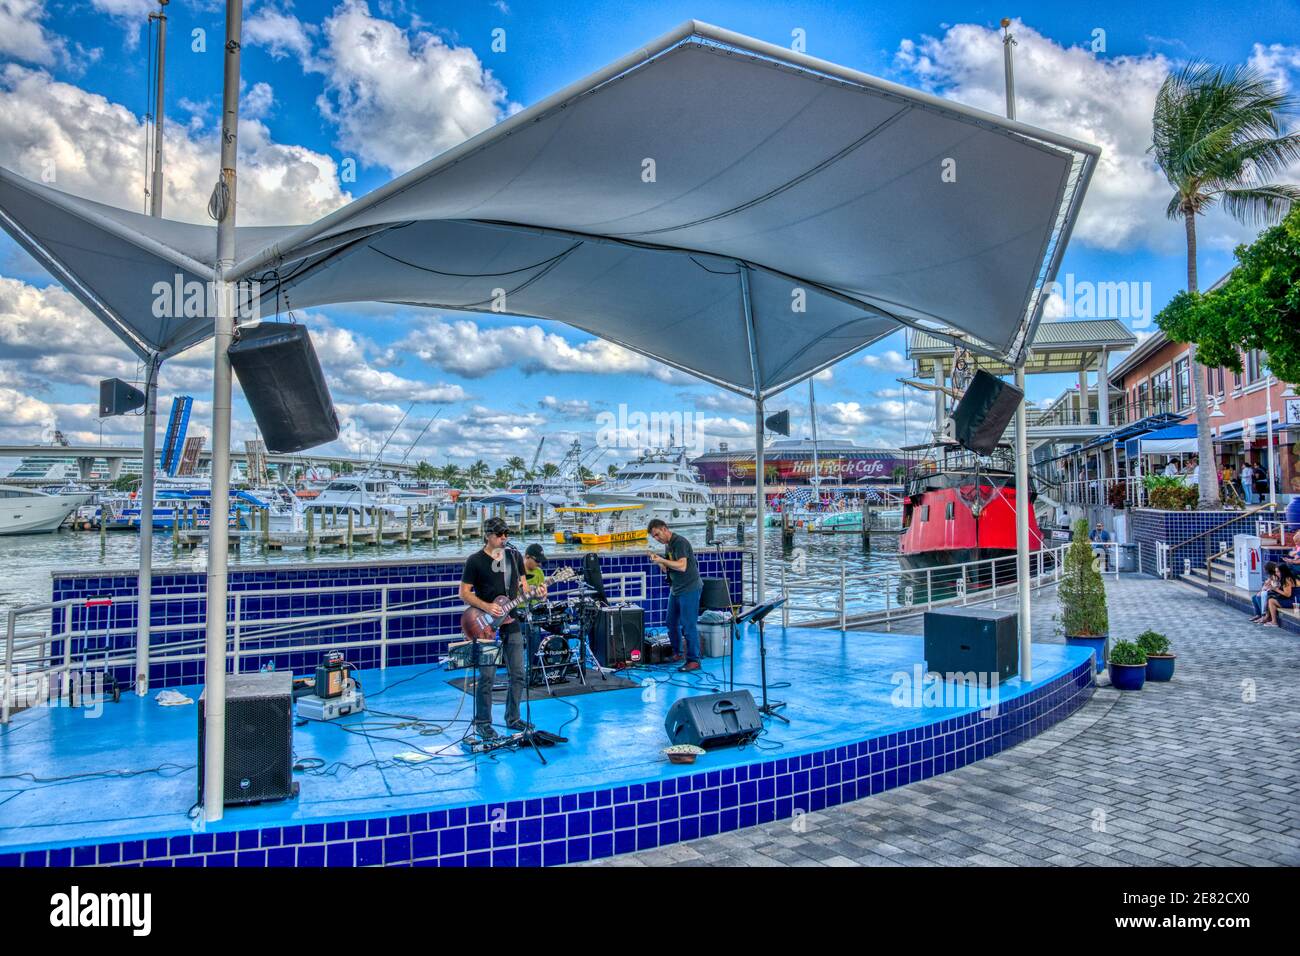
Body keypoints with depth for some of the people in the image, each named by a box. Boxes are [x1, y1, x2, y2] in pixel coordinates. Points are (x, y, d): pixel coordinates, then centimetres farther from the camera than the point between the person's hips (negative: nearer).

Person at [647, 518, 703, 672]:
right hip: (676, 589, 9)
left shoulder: (680, 542, -16)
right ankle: (676, 653, 28)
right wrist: (658, 561, -4)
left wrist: (661, 560, -22)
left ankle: (694, 660, -3)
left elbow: (682, 566, -26)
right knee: (672, 623, 13)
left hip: (689, 589, -9)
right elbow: (667, 569, 16)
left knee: (688, 625, -8)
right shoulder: (667, 545, 13)